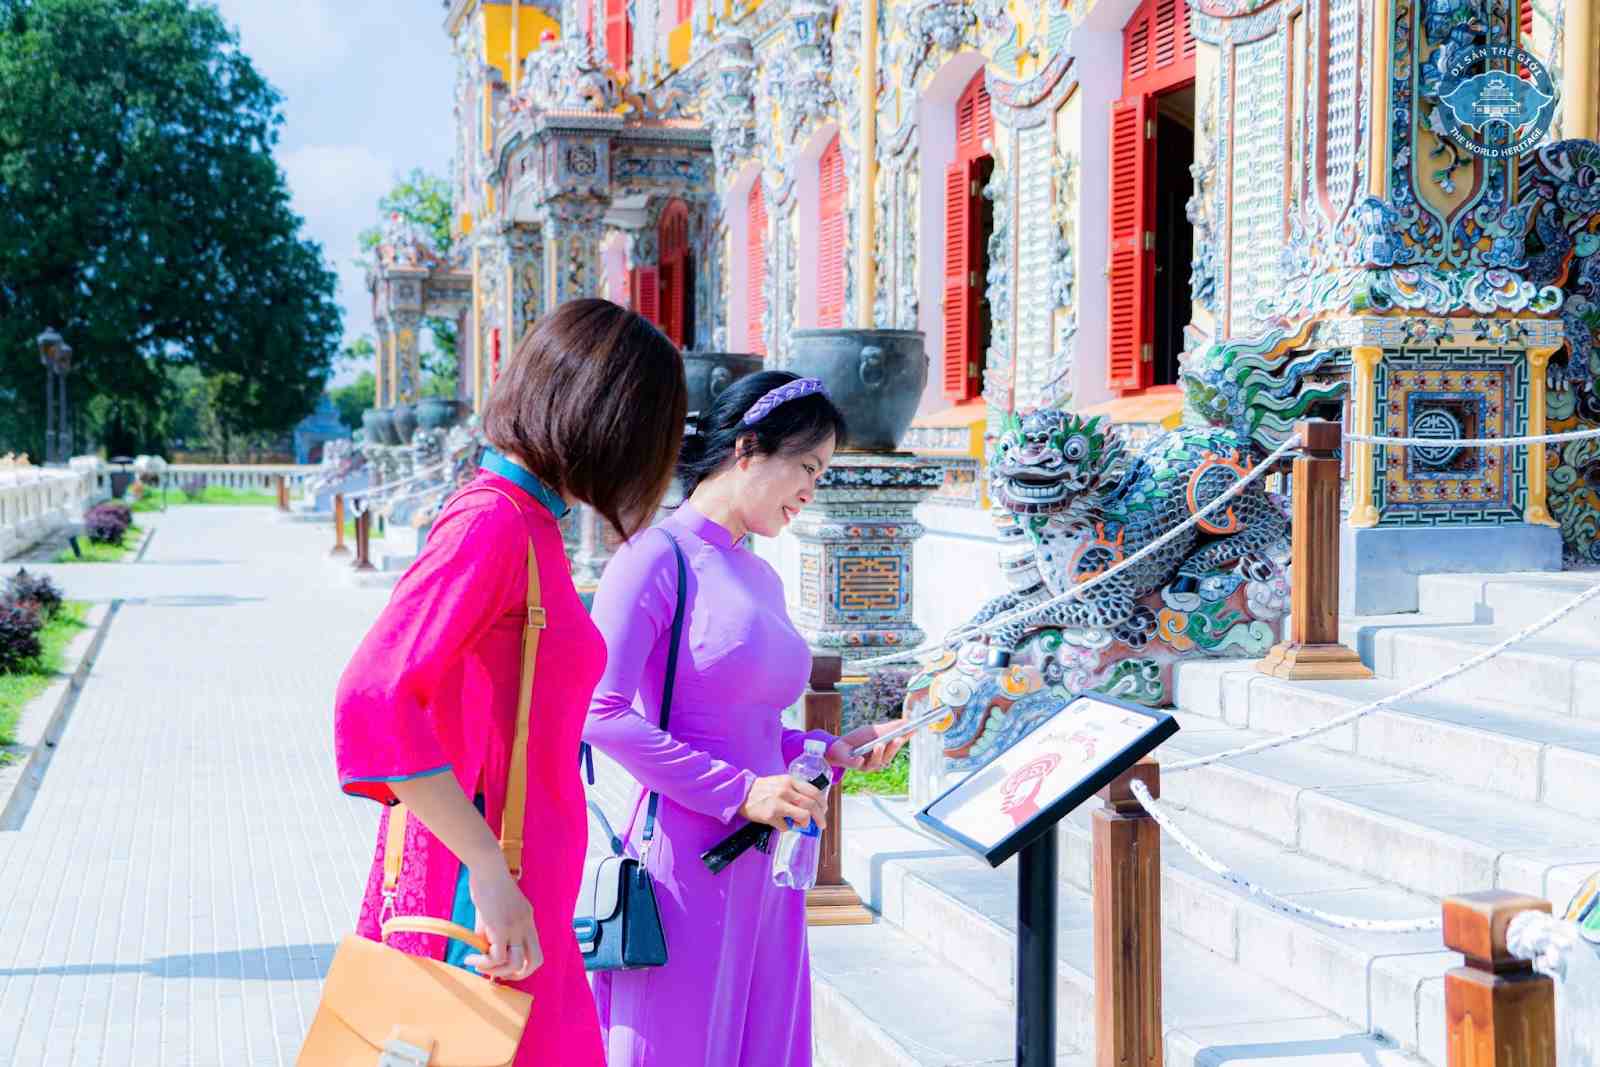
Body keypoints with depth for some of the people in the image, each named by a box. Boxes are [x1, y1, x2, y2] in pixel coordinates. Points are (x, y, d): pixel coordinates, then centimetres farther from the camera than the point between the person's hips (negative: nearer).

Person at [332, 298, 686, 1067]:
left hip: (519, 906, 9)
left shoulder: (524, 525, 12)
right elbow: (373, 705, -25)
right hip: (481, 915, -9)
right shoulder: (492, 525, -15)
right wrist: (491, 877, -25)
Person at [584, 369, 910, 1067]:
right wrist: (738, 791, -18)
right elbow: (601, 713, -18)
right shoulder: (659, 556, -8)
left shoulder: (762, 580, 17)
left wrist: (829, 751, 6)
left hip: (764, 873, 8)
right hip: (686, 865, -8)